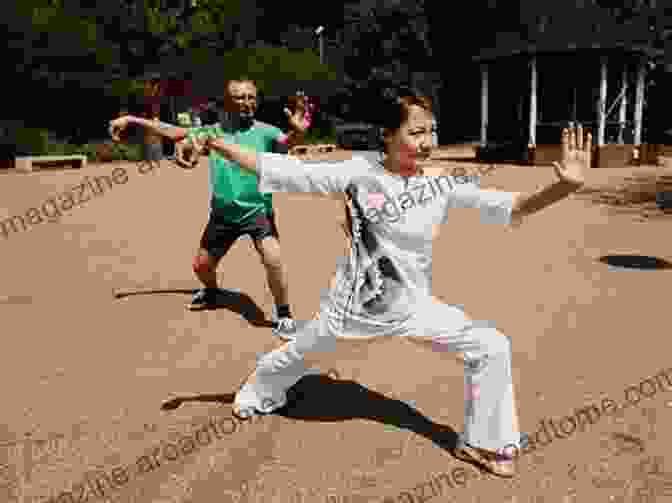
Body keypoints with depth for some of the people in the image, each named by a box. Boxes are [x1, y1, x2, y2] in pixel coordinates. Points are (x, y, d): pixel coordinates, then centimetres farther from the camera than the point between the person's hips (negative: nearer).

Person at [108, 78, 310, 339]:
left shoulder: (264, 131, -8)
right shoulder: (213, 131, 3)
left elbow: (286, 141, -28)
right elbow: (173, 131, 11)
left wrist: (297, 132, -52)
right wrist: (131, 119, 12)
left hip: (257, 211, -4)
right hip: (223, 214, 4)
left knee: (273, 260, -26)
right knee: (201, 265, 15)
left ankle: (283, 316, -3)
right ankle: (211, 292, 52)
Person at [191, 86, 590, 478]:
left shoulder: (444, 183, -10)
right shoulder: (359, 172, -16)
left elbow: (508, 207, -16)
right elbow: (284, 171, -17)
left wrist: (565, 187, -32)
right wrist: (216, 145, -23)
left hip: (415, 307, 2)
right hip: (355, 306, -2)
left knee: (492, 347, -8)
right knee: (296, 358, 20)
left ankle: (481, 442, 15)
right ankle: (257, 393, 57)